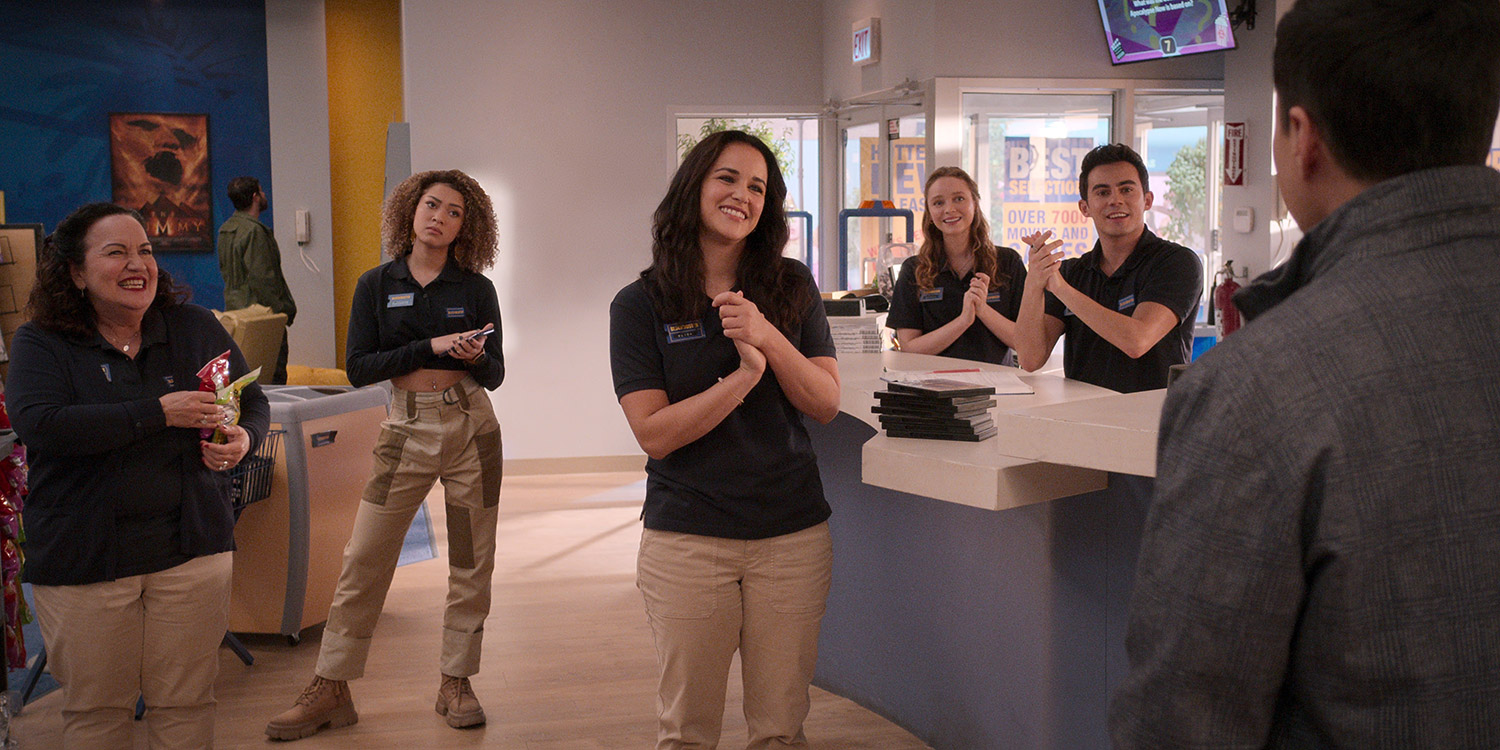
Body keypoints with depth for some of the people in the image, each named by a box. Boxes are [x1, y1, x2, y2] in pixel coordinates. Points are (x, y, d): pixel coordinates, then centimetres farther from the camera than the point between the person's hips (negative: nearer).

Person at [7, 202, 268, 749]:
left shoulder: (196, 329, 5)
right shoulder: (39, 344, -3)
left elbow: (253, 403, 12)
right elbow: (39, 425, -20)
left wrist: (243, 439, -12)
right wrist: (159, 413, -24)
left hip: (191, 550, 2)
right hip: (83, 556, -1)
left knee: (186, 702, 9)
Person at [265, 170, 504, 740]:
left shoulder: (476, 289, 4)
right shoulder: (377, 285, 4)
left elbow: (495, 374, 6)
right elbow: (358, 368, -4)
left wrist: (474, 357, -17)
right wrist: (432, 347, -13)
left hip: (471, 429, 1)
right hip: (407, 430, 0)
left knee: (471, 564, 5)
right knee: (362, 562, -1)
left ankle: (455, 683, 20)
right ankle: (330, 690, 10)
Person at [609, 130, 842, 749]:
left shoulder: (793, 288, 3)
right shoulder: (641, 305, -3)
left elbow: (826, 405, -1)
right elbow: (654, 433, -10)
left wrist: (769, 338, -16)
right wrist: (743, 376, -20)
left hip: (792, 535, 2)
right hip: (686, 540, -2)